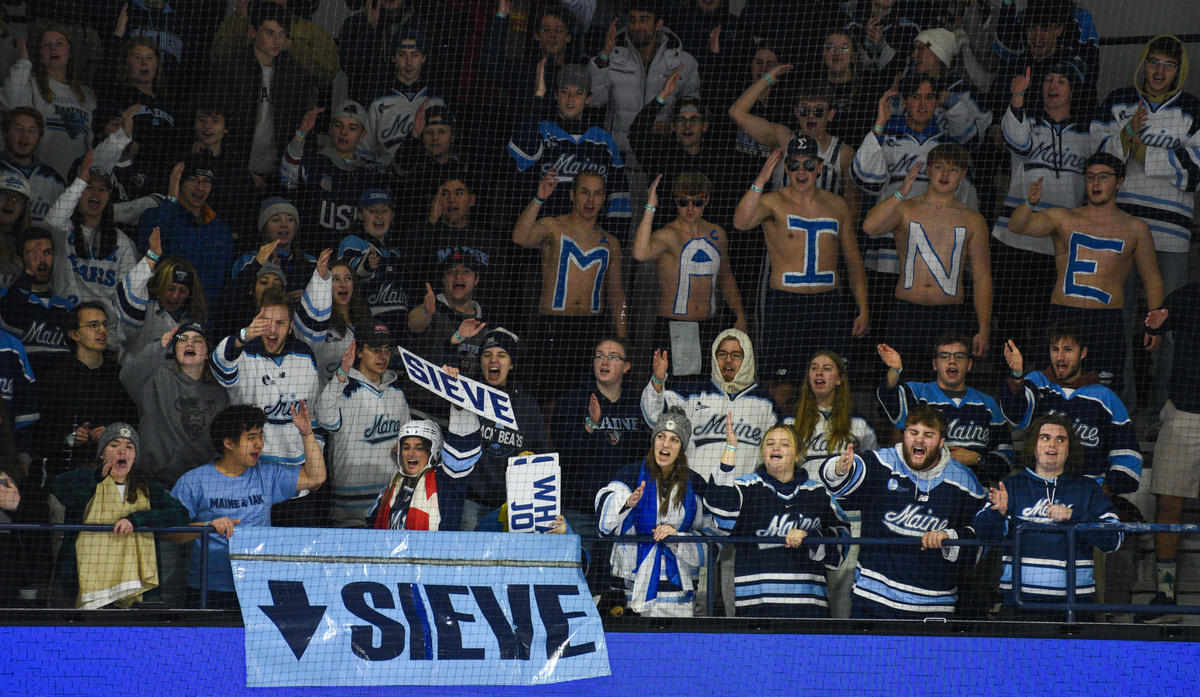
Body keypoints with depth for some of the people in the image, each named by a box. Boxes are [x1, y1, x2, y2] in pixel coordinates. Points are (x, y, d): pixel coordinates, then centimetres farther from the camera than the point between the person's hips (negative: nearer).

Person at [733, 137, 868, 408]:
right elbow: (741, 222, -22)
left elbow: (853, 261, 17)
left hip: (829, 303, 3)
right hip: (784, 302, -3)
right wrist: (761, 181, -32)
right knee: (782, 388, -6)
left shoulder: (837, 205, 12)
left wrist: (863, 310, 10)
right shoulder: (774, 202, 0)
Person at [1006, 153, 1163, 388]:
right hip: (1062, 316, 0)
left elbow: (1152, 278, 15)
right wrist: (1030, 203, -26)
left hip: (1107, 319, 0)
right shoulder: (1062, 219, 11)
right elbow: (1017, 226, -4)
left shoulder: (1135, 228, 12)